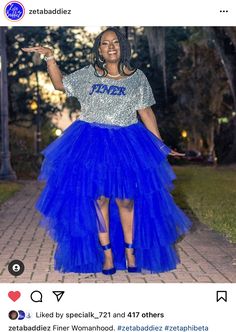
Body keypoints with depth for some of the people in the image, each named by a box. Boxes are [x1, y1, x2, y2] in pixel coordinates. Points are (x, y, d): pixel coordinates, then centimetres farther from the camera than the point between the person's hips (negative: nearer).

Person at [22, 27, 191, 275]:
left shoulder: (137, 77, 5)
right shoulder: (88, 74, 7)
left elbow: (146, 113, 8)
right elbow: (60, 84, 16)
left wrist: (161, 146, 7)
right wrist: (50, 57, 2)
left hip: (125, 144, 0)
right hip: (92, 144, 1)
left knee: (126, 198, 0)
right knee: (98, 198, 0)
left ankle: (130, 250, 17)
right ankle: (106, 252, 12)